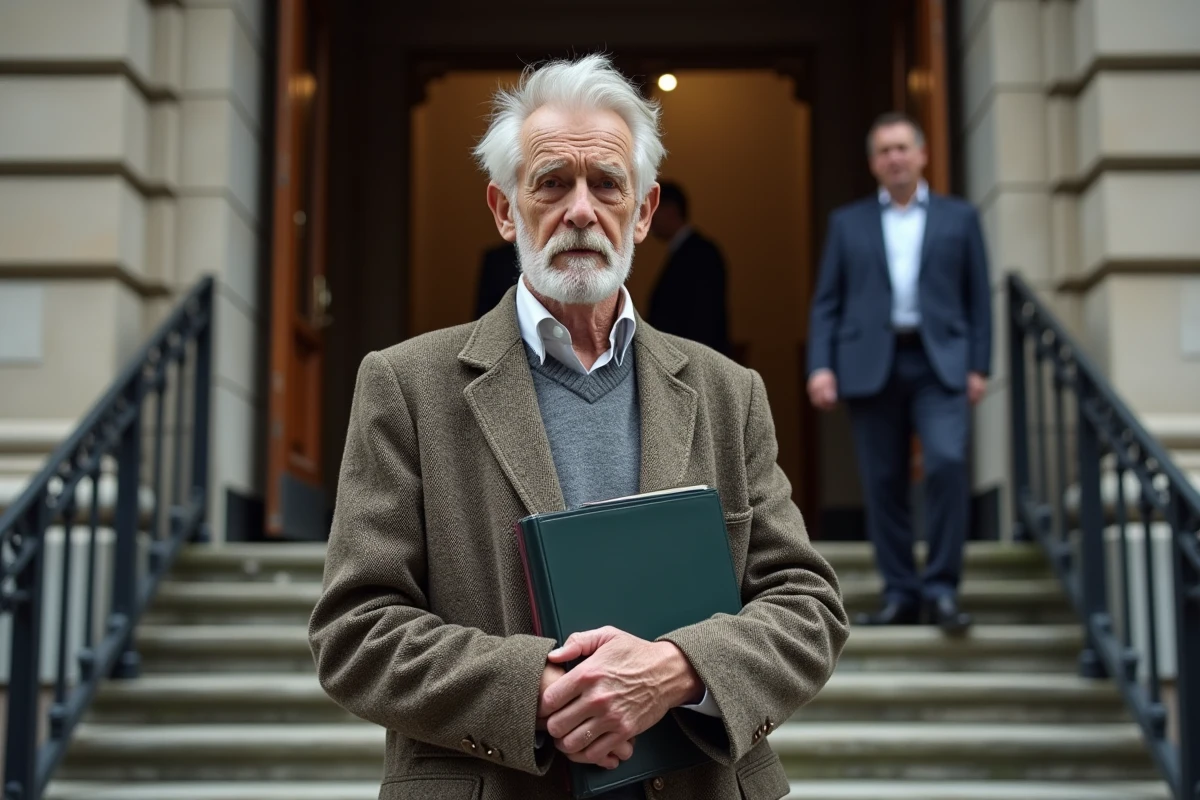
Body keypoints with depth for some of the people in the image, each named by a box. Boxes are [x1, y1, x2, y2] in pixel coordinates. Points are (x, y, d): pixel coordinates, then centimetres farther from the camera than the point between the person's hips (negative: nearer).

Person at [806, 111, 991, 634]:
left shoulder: (959, 218, 12)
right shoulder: (847, 223, 14)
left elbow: (978, 297, 8)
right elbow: (827, 302, 9)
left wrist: (979, 366, -1)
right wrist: (820, 365, -4)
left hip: (940, 362, -1)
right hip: (871, 365, 1)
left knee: (948, 461, -19)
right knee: (883, 483, 1)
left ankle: (941, 588, -8)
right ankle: (900, 595, 10)